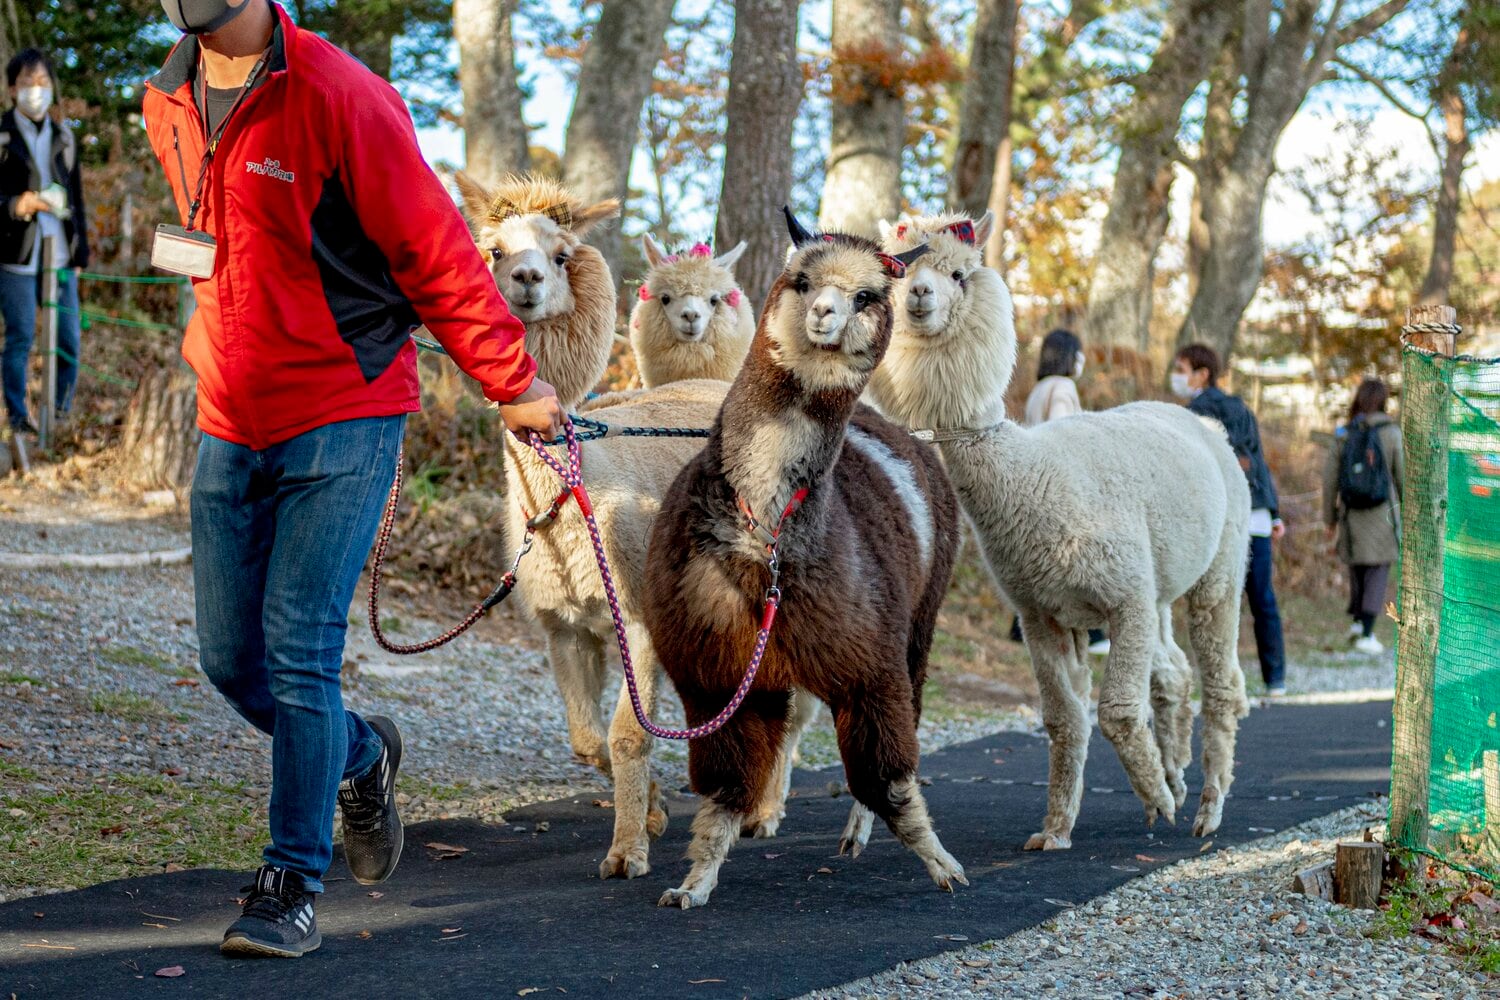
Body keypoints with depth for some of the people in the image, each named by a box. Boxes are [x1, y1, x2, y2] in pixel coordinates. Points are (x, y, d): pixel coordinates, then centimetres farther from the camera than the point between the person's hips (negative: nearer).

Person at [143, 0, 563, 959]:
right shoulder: (169, 105, 8)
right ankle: (360, 755, 37)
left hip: (343, 422, -7)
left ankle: (293, 887, 0)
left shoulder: (338, 96, -16)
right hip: (231, 423, 7)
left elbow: (435, 248, -11)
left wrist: (513, 380, -6)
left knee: (300, 649, -10)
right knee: (231, 657, 9)